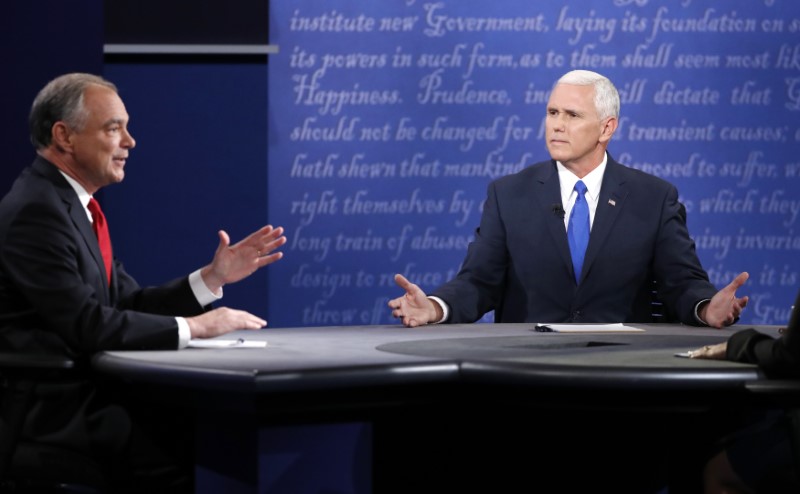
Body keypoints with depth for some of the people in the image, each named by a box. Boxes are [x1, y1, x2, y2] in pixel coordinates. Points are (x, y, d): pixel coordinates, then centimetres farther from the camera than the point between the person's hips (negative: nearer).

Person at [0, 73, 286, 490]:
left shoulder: (72, 203, 15)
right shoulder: (35, 211, -16)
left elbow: (129, 304, 13)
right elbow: (88, 325, -23)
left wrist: (213, 277, 3)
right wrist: (192, 327, -15)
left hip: (90, 390, 9)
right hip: (57, 409, -9)